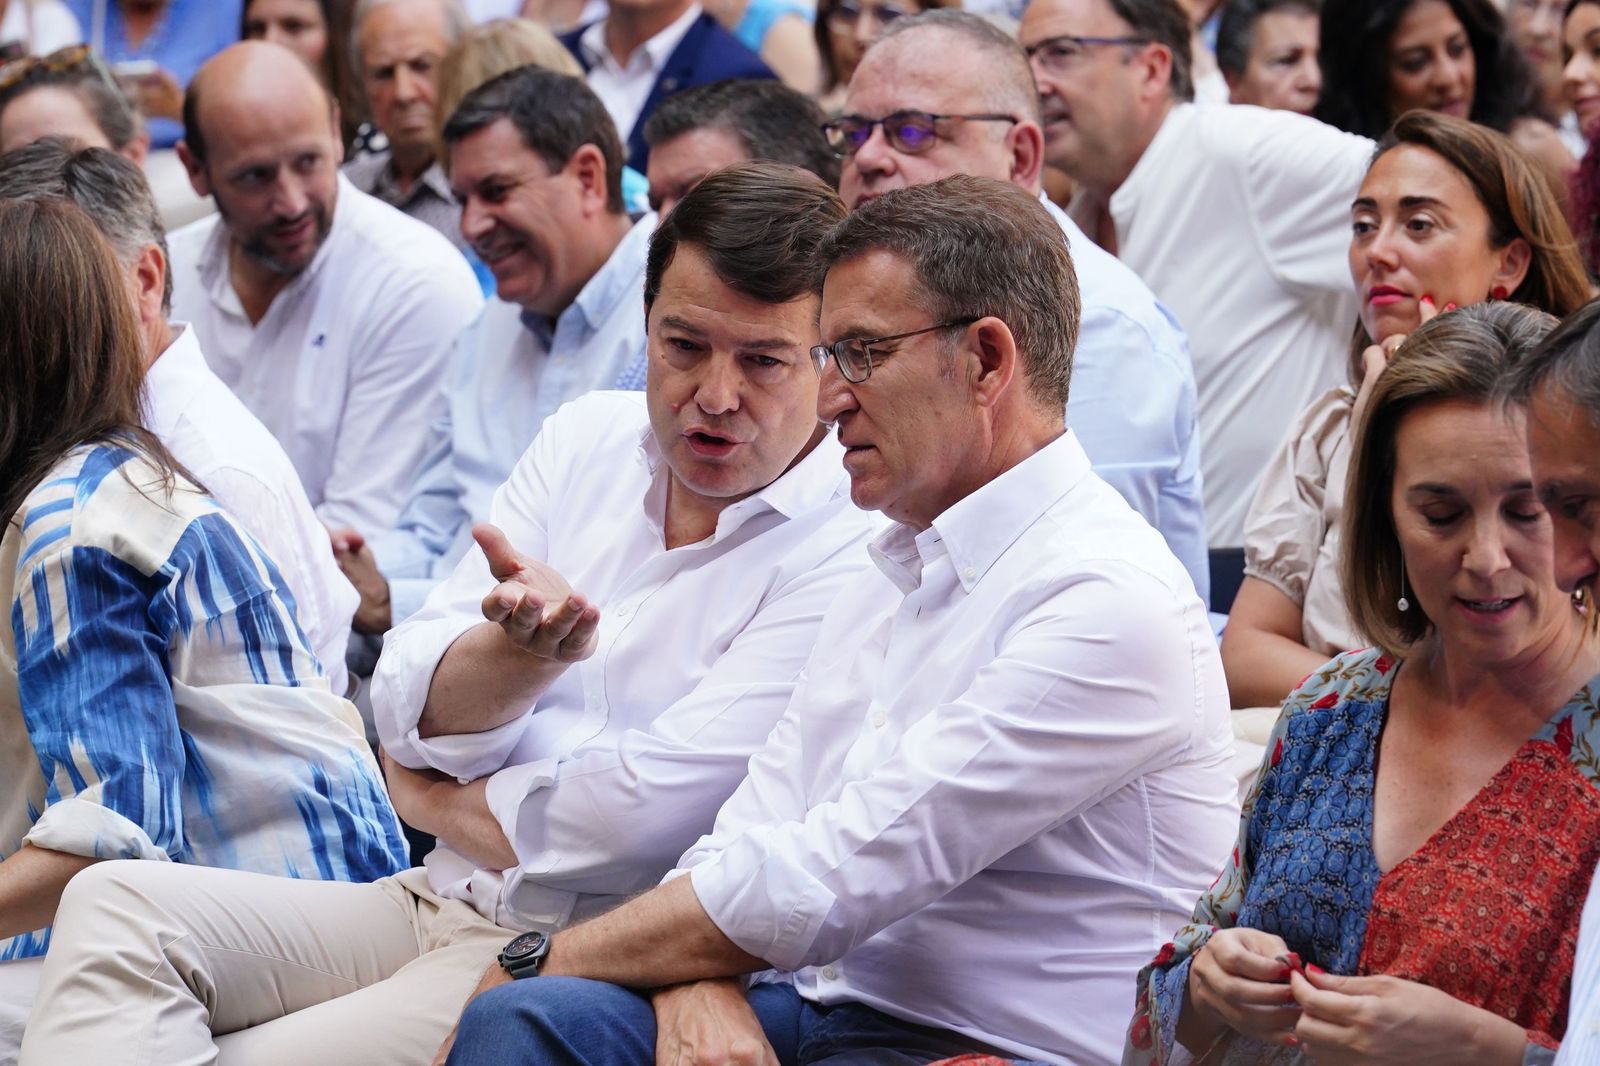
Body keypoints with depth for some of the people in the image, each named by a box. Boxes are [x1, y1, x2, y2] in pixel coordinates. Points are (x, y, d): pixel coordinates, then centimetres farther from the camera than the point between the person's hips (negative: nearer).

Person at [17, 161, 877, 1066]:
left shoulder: (846, 547, -11)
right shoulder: (588, 439, 11)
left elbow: (648, 815, -17)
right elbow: (416, 716, 8)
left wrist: (436, 802, 1)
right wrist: (525, 647, -15)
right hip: (437, 902, 7)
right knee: (116, 904, -14)